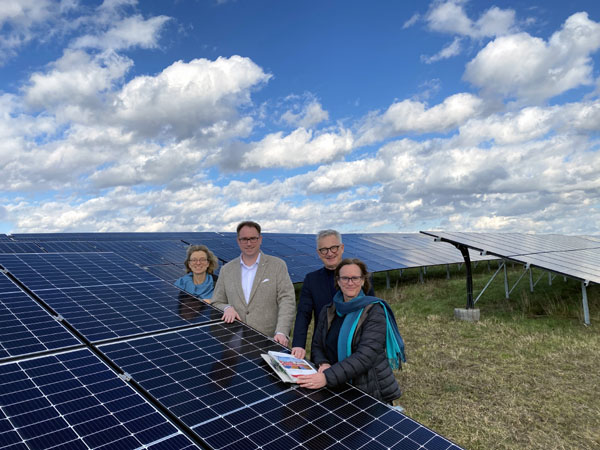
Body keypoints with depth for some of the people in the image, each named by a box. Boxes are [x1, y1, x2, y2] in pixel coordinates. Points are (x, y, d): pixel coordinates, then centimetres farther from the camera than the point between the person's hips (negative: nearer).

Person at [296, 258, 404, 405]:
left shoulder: (374, 311, -11)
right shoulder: (328, 311, 4)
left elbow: (366, 356, -21)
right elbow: (317, 345, 10)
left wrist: (328, 377, -29)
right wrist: (323, 364, -13)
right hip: (339, 389, 3)